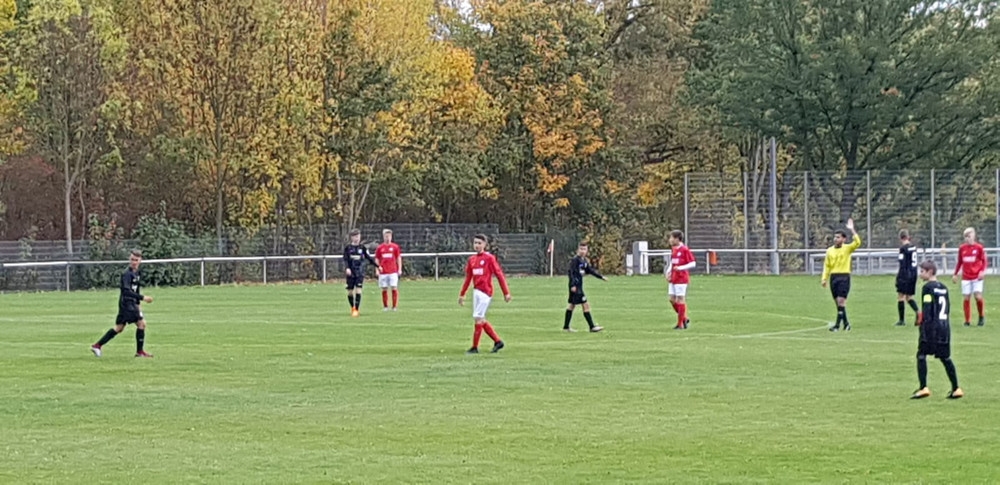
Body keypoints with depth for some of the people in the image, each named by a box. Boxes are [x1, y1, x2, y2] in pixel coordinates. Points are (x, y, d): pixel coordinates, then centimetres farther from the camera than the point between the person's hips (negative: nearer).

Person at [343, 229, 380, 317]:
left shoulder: (362, 247, 4)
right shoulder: (347, 248, 2)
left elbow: (369, 257, 12)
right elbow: (345, 259, -2)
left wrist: (377, 266, 13)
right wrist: (347, 268, -20)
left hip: (360, 273, 0)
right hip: (351, 273, 1)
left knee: (358, 290, -13)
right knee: (350, 292, 3)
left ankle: (356, 310, -10)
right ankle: (352, 308, 24)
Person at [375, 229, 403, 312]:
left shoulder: (395, 247, 5)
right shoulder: (379, 248, 8)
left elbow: (399, 258, 7)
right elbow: (377, 259, 11)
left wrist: (400, 269, 0)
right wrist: (377, 270, 3)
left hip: (393, 271, -1)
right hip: (383, 272, 1)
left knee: (394, 288, -6)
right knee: (384, 289, 3)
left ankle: (394, 306, -1)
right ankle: (385, 306, 10)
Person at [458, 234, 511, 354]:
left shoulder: (489, 258, -7)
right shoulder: (472, 259, 12)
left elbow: (499, 275, -7)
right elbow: (468, 278, 20)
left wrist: (506, 293, -10)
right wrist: (462, 294, 20)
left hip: (485, 292, -7)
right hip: (476, 291, 7)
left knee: (478, 318, -8)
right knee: (480, 320, 8)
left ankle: (475, 347, -2)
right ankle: (498, 341, 18)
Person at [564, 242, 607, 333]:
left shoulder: (585, 260, 12)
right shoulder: (575, 260, -13)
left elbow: (590, 270, 20)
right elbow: (571, 272, -18)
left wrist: (601, 277, 17)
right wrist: (573, 285, -24)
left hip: (579, 286, 10)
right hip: (575, 286, -10)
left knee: (572, 305, 15)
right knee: (585, 305, -10)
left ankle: (566, 326, 24)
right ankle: (592, 327, -9)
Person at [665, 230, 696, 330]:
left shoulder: (684, 250, -12)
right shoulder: (673, 249, 12)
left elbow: (692, 264, -13)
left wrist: (680, 268, -23)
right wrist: (668, 272, 8)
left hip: (681, 279, -8)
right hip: (673, 279, 8)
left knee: (680, 299, -4)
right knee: (672, 299, 6)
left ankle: (680, 324, 3)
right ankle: (684, 319, 20)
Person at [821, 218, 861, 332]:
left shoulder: (847, 248, -1)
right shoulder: (830, 250, 12)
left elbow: (857, 242, -19)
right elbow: (827, 265, 15)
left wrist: (852, 229, -20)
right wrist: (824, 278, 7)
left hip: (844, 276, -5)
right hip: (833, 276, 5)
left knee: (841, 301, -11)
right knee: (838, 302, 8)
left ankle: (838, 325, -11)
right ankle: (846, 323, 18)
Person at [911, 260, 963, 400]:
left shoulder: (928, 287, -7)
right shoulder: (943, 288, 15)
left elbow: (927, 309, -14)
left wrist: (923, 324, -14)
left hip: (932, 326, -7)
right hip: (945, 327, 7)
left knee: (921, 355, -3)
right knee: (945, 358, 12)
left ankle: (923, 388, -11)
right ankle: (956, 389, 11)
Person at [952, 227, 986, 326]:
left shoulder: (979, 247, -4)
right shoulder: (962, 248, 5)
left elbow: (984, 261, 1)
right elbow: (959, 262, 16)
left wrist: (982, 271, -14)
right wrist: (955, 274, 16)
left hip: (977, 277, -3)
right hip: (966, 277, 3)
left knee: (978, 297, -14)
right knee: (965, 298, -1)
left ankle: (982, 316, 10)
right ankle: (967, 320, 9)